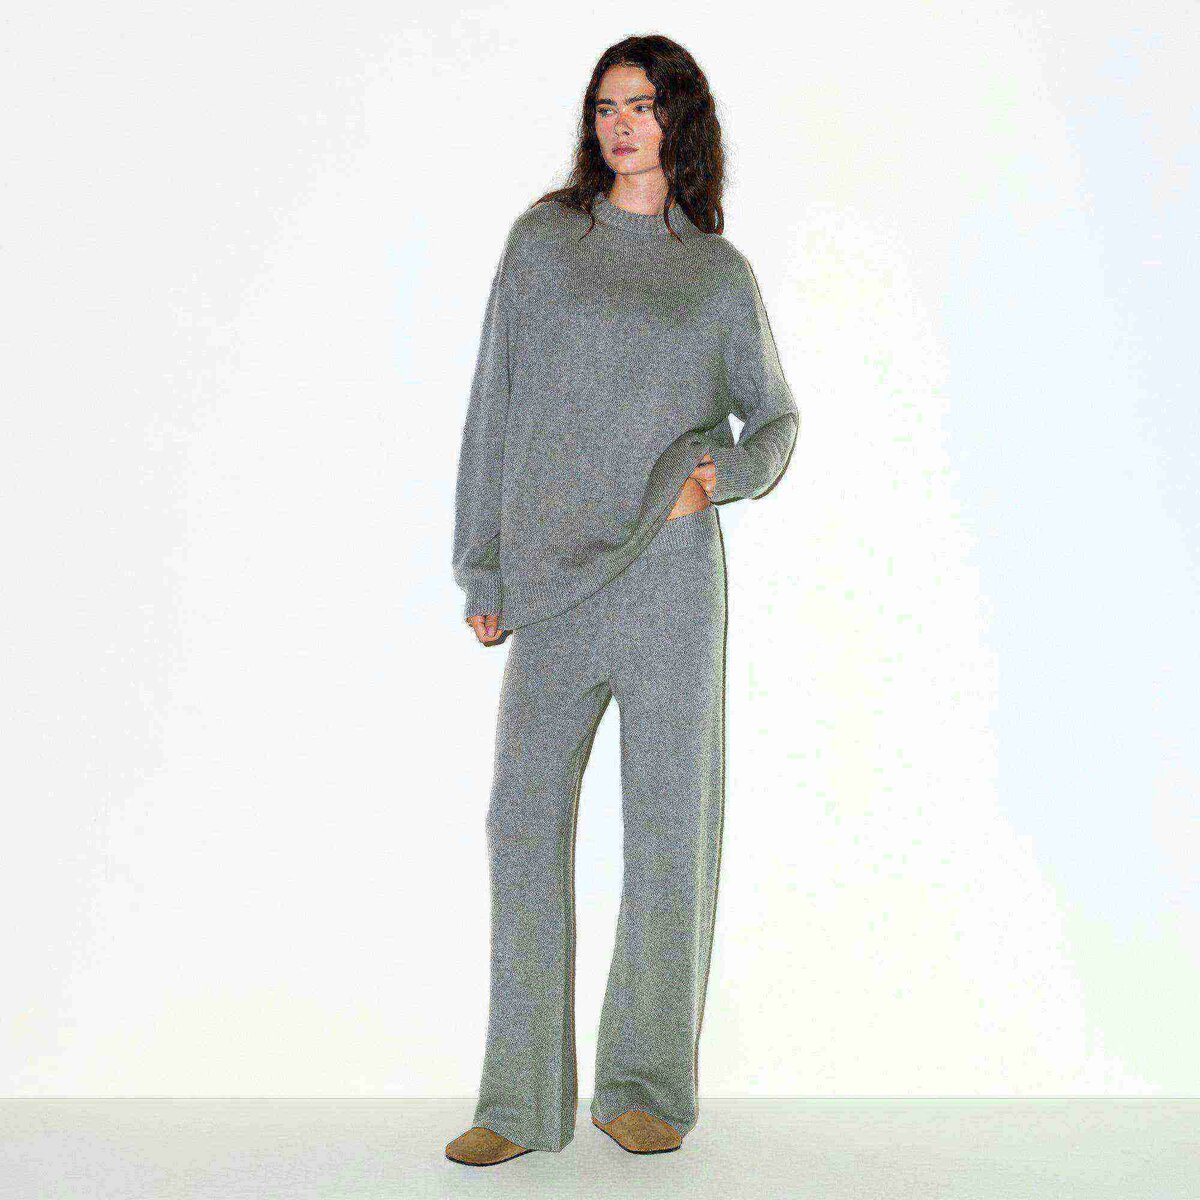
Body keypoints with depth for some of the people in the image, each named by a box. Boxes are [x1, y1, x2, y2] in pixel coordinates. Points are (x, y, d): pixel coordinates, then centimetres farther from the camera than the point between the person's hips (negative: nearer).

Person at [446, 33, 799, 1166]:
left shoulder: (718, 271, 11)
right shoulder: (542, 238, 10)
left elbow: (775, 415, 17)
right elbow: (494, 403, 9)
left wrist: (721, 471, -6)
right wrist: (482, 567, 4)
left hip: (666, 563, 0)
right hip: (552, 573, 1)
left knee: (667, 820, 1)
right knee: (525, 817, -3)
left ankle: (647, 1085, 14)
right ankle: (522, 1102, 5)